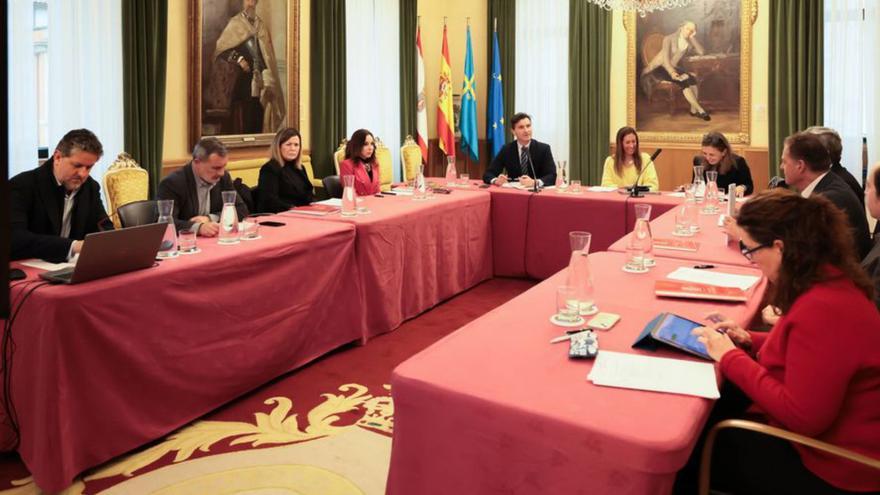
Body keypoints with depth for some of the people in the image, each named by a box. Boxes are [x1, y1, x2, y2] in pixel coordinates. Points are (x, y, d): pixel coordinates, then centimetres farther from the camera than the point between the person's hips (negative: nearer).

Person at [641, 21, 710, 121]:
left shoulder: (689, 43, 6)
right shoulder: (669, 38, -10)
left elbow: (701, 52, -10)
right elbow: (665, 58, -20)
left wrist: (693, 37, -11)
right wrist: (672, 72, -34)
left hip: (673, 68, 6)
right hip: (659, 67, -6)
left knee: (693, 79, -24)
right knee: (683, 81, -29)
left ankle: (694, 110, -16)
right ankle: (700, 110, -25)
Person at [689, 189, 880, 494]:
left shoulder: (822, 309, -33)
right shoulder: (831, 282, -1)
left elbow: (802, 417, -30)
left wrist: (731, 358, -21)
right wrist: (749, 342, 2)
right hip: (824, 431, 9)